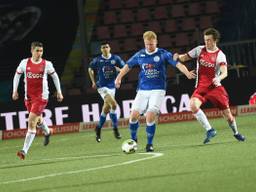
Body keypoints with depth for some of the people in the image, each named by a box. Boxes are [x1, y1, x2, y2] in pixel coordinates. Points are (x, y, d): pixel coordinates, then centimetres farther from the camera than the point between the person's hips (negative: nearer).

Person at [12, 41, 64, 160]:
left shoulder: (47, 64, -5)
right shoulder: (25, 63, -1)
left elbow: (55, 77, 10)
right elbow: (17, 75, 14)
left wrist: (59, 92, 13)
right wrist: (15, 90, 9)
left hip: (41, 97, -4)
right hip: (28, 96, 4)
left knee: (31, 122, -15)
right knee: (38, 120, 22)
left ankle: (24, 150, -16)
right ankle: (47, 132, 58)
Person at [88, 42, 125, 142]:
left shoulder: (115, 58, -2)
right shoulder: (97, 60, -5)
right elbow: (90, 69, 12)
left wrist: (118, 69, -17)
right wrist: (93, 82, 9)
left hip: (112, 86, 4)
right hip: (102, 86, -4)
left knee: (106, 109, 11)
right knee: (113, 104, -22)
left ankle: (98, 129, 30)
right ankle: (115, 128, -14)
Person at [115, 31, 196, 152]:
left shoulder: (164, 54, -4)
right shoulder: (140, 55, 5)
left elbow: (177, 64, -13)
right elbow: (128, 66, 15)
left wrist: (187, 73, -30)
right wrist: (119, 78, 2)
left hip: (157, 90, -3)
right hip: (142, 90, 3)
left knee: (150, 117, -16)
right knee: (134, 115, -6)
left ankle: (149, 144, 1)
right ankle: (133, 140, 19)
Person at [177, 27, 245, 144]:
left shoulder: (220, 55, -6)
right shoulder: (199, 50, 4)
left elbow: (224, 72, -18)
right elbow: (184, 58, 13)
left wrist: (219, 78, -41)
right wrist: (177, 57, -11)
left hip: (215, 87, -2)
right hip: (201, 88, 2)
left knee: (227, 113, 4)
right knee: (193, 105, -28)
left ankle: (236, 133, 35)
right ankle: (209, 130, -18)